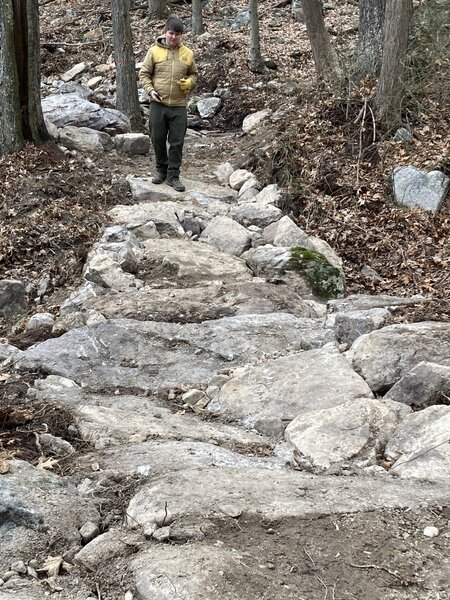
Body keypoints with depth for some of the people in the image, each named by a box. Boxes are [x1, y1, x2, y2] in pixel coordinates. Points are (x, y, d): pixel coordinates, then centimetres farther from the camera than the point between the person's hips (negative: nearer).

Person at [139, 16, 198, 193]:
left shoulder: (187, 53, 4)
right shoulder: (154, 51, -1)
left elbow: (194, 74, 16)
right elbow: (144, 74, 3)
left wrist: (189, 82, -6)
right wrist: (150, 90, -12)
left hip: (179, 106, 1)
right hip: (158, 104, 0)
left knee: (177, 143, 2)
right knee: (158, 139, 9)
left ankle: (173, 175, 10)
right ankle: (161, 169, 27)